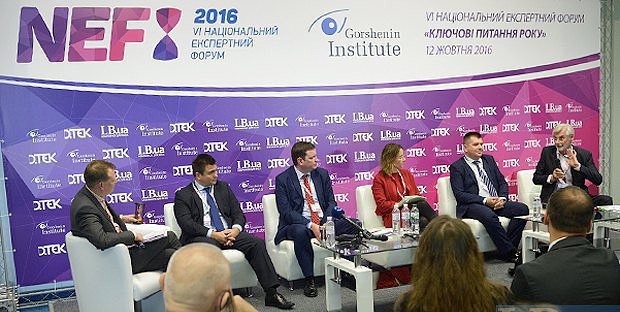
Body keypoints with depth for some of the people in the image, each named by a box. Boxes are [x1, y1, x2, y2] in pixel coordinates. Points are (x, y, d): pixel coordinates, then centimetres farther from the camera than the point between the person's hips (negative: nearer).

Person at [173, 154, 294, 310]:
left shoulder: (224, 187, 19)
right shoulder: (183, 195, 5)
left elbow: (238, 214, 14)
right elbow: (187, 224, -9)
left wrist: (236, 229, -9)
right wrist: (213, 234, -19)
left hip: (229, 233, 4)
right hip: (201, 237, -4)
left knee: (257, 243, -20)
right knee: (208, 247, -38)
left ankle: (271, 293, -21)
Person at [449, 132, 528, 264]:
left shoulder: (489, 160, 19)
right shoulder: (457, 167, 1)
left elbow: (502, 182, 18)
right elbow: (459, 194, -9)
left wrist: (502, 198, -4)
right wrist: (485, 200, -18)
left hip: (497, 202, 6)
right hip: (472, 206, -6)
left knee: (523, 209, -18)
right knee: (489, 216, -37)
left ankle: (507, 250, -14)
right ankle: (510, 253, -21)